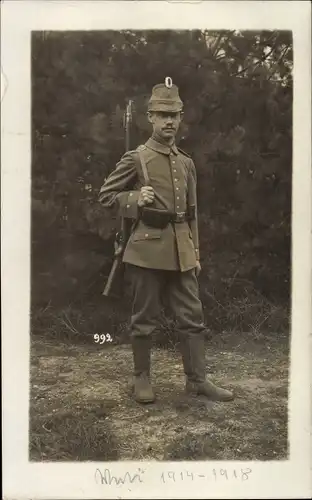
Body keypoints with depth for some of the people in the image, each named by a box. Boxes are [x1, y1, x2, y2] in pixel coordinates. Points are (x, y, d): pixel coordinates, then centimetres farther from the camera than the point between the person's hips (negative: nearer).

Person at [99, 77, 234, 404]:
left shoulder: (186, 163, 12)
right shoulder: (135, 159, -3)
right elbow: (106, 196, 1)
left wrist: (195, 252, 13)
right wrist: (135, 200, -16)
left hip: (180, 252, 5)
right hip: (148, 249, -5)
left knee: (192, 317, 7)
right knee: (144, 319, 5)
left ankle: (197, 380, 18)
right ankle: (142, 378, 21)